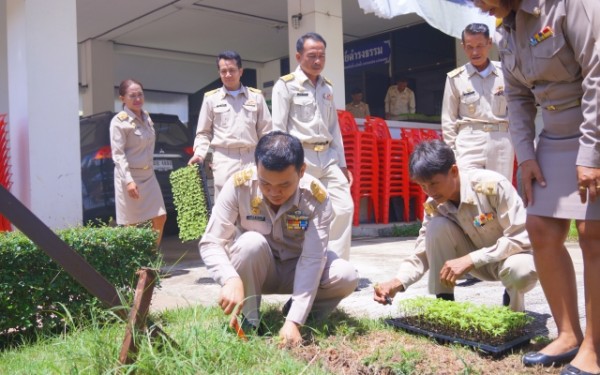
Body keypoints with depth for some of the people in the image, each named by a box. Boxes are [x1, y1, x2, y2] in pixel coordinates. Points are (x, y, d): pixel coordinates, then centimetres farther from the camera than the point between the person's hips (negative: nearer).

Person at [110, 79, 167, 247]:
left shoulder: (146, 117, 11)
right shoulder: (119, 121, -11)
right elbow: (117, 154, -17)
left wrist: (150, 168, 15)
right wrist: (128, 180, -25)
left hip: (148, 176, 7)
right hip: (130, 177, -7)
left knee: (160, 218, 7)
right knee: (133, 225, -2)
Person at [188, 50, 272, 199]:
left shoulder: (256, 96, 10)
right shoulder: (211, 98, 7)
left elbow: (265, 132, 10)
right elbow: (203, 133, 10)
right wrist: (199, 154, -7)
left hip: (251, 159, 1)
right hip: (224, 160, -1)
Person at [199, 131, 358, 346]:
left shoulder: (317, 197, -25)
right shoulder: (239, 186, -24)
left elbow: (312, 259, -29)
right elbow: (210, 243, -24)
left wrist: (294, 321, -37)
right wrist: (231, 279, -45)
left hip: (297, 269, 1)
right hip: (255, 271, 0)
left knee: (346, 277, -26)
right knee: (251, 243, -34)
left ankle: (299, 313, 2)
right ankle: (249, 322, -13)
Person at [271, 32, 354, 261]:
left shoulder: (327, 88, 16)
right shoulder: (286, 85, -2)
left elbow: (334, 128, 17)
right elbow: (278, 129, -7)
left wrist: (341, 163, 12)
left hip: (328, 157, 6)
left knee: (344, 208, -2)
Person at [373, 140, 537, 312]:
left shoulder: (492, 185, -28)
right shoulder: (433, 206, -13)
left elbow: (521, 239, -28)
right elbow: (423, 253, -11)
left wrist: (470, 259, -34)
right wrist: (398, 282, -30)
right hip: (479, 263, 4)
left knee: (520, 271, -39)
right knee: (437, 226, -23)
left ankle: (514, 306, -2)